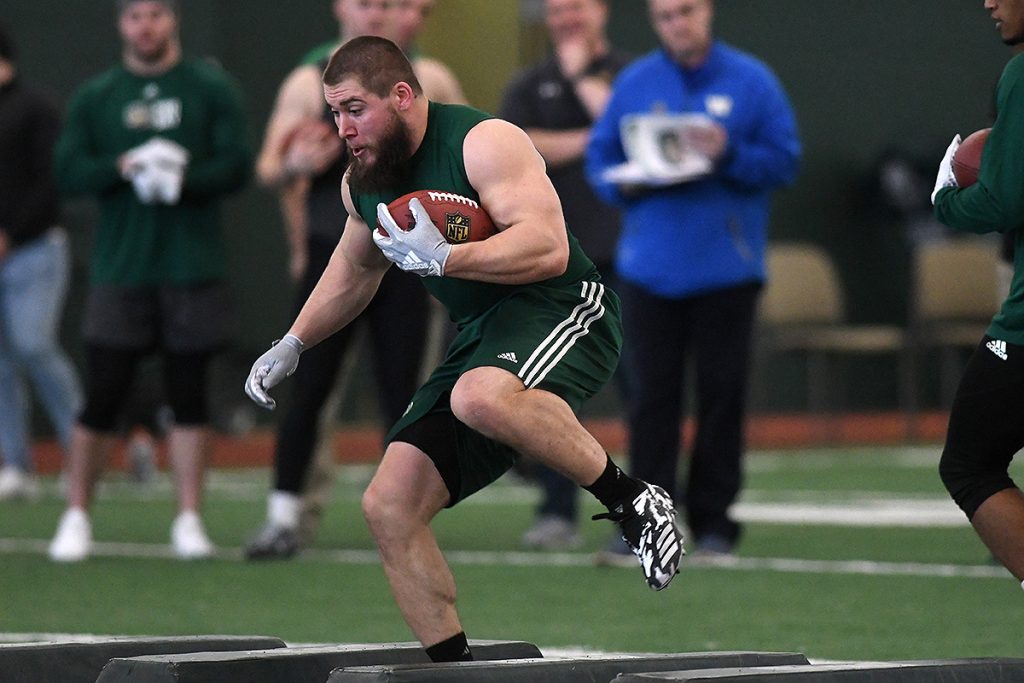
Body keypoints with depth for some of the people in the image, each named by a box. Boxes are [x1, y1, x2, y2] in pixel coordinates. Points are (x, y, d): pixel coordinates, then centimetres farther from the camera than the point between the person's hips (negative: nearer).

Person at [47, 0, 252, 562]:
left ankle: (188, 520, 8)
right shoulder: (94, 98, 9)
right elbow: (68, 172, 0)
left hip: (193, 271, 0)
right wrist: (122, 167, -16)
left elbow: (236, 165, -2)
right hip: (118, 270, 0)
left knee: (188, 396, 2)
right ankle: (75, 517, 7)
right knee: (102, 397, -2)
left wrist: (182, 179, -18)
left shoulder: (211, 89, 5)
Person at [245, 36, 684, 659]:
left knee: (481, 397, -41)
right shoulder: (362, 183, 10)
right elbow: (356, 270, 31)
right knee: (390, 506, -4)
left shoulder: (484, 142, -15)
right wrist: (291, 346, 29)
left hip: (562, 309, -8)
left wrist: (443, 258, -34)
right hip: (483, 333, 8)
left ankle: (633, 501, -23)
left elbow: (548, 248, -27)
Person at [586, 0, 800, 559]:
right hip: (649, 268, 1)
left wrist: (729, 155, -17)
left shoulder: (751, 81, 3)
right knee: (650, 395, -2)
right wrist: (624, 184, -8)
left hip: (726, 266, -1)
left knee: (722, 396, 2)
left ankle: (713, 522, 10)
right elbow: (600, 158, 12)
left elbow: (784, 160, -1)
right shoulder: (633, 83, 9)